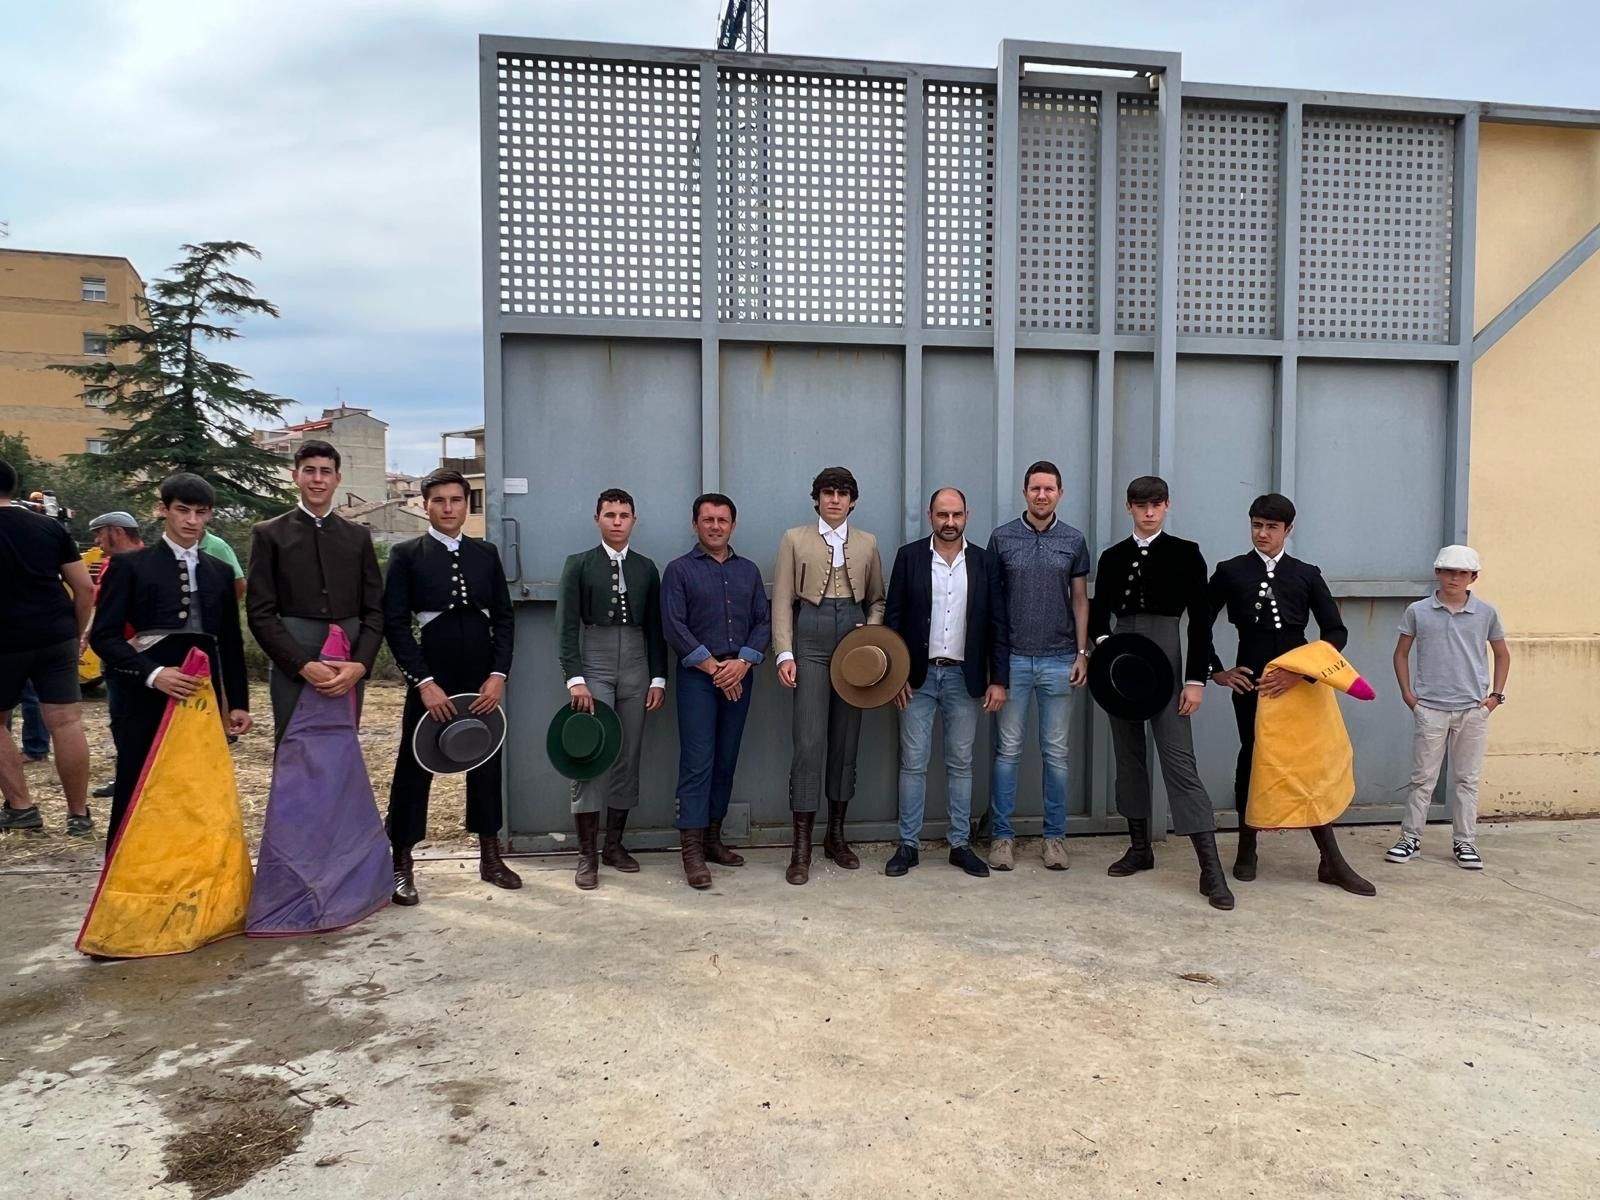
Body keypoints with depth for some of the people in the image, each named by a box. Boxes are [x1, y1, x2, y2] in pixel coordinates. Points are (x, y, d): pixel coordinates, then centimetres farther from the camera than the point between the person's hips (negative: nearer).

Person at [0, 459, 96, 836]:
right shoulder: (50, 527, 7)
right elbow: (85, 587, 4)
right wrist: (77, 634, 13)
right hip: (56, 638, 3)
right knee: (66, 722, 0)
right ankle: (79, 815, 5)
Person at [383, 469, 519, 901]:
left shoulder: (486, 554, 8)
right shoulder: (407, 555, -2)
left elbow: (504, 617, 8)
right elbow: (395, 623, -6)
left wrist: (498, 675, -3)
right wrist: (425, 682, -12)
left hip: (483, 681, 3)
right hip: (432, 680, -3)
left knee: (486, 766, 11)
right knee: (413, 769, 4)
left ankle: (490, 858, 24)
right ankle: (402, 865, 15)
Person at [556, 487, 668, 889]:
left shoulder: (646, 568, 11)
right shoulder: (579, 565, 2)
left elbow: (655, 627, 11)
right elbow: (566, 626, -3)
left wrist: (658, 678, 4)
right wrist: (574, 678, -12)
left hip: (635, 670, 3)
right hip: (594, 668, -3)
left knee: (628, 758, 5)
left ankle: (614, 845, 16)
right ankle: (587, 854, -2)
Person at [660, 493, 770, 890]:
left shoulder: (748, 570, 14)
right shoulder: (680, 569, 3)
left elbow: (764, 621, 9)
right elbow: (674, 627, -6)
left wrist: (743, 663, -7)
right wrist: (713, 667, -11)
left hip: (739, 675, 4)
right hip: (697, 675, -4)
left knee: (726, 760, 8)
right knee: (697, 761, -7)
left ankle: (714, 835, 19)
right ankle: (692, 849, -5)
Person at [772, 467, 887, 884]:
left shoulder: (867, 543, 15)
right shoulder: (795, 539, 7)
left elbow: (877, 600, 18)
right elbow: (782, 600, 2)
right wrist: (784, 653, -7)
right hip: (811, 642, -3)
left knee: (847, 740, 6)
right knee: (809, 742, -9)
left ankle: (836, 834, 19)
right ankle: (801, 847, -4)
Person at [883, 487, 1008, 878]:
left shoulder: (985, 562, 4)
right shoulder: (909, 556, 1)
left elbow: (997, 625, 4)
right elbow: (893, 618, 1)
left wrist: (998, 680, -2)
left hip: (964, 677, 1)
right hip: (918, 676, -1)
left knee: (961, 764, 8)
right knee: (913, 762, 3)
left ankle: (960, 844, 17)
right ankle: (908, 844, 12)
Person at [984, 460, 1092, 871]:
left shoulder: (1074, 541, 5)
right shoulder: (1002, 538, 2)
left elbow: (1080, 600, 8)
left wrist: (1082, 653, 1)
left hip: (1059, 659, 1)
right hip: (1013, 659, -1)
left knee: (1056, 752, 6)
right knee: (1008, 749, 3)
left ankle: (1055, 835, 16)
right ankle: (1002, 834, 11)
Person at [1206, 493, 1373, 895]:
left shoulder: (1307, 575, 8)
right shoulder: (1230, 572, 5)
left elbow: (1336, 632, 5)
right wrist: (1217, 672, 3)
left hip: (1300, 681, 1)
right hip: (1251, 682, -1)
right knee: (1253, 759, 5)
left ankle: (1332, 862, 8)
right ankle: (1246, 852, 19)